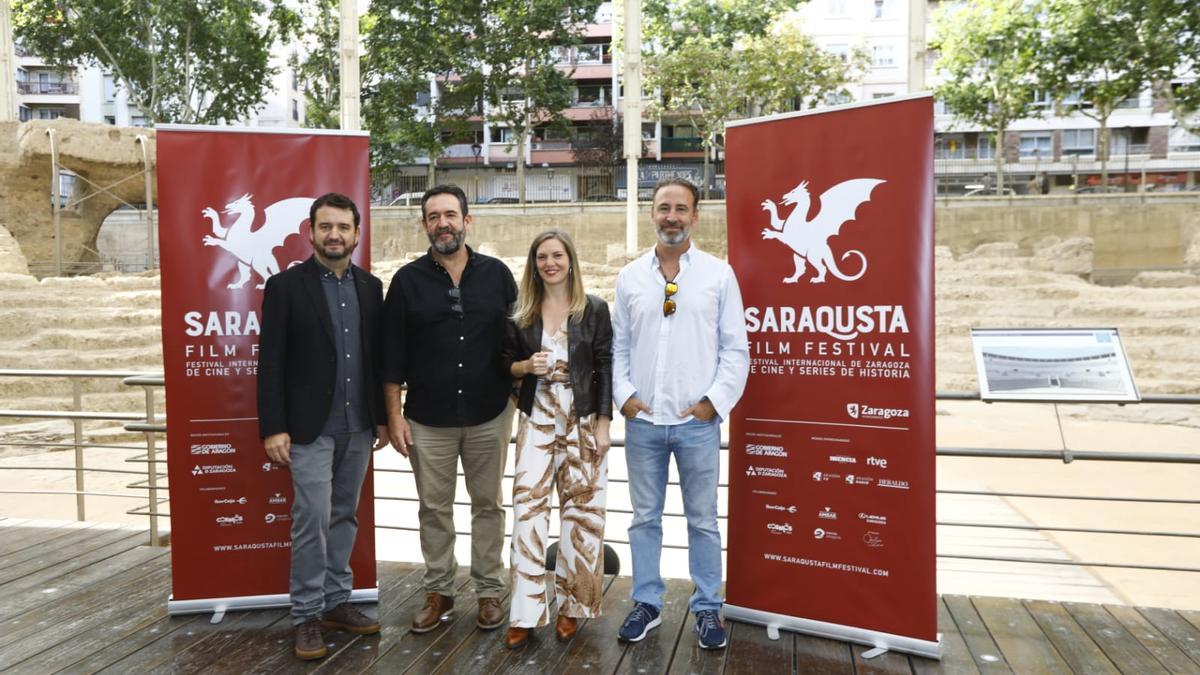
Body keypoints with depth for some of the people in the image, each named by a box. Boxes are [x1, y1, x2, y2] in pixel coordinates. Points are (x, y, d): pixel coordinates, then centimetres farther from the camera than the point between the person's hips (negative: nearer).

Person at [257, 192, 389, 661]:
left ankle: (336, 601, 25)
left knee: (344, 516, 13)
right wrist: (273, 427, -12)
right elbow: (270, 363, -7)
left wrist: (382, 416, 10)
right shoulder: (285, 285, -5)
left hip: (358, 426, 5)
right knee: (313, 517, -4)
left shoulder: (370, 286, 8)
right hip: (310, 427, -4)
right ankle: (307, 615, 10)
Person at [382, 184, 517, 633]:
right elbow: (393, 354, 0)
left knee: (488, 504, 10)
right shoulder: (407, 280, 0)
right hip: (428, 419, 0)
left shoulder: (497, 275, 1)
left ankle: (489, 590, 24)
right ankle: (439, 592, 26)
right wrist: (394, 414, -2)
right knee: (434, 508, 10)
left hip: (489, 415, 0)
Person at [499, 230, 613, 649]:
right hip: (537, 419, 1)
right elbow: (505, 363, 12)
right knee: (528, 505, -5)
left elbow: (605, 368, -2)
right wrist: (527, 366, -11)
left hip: (583, 420, -1)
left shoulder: (594, 309, 1)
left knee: (582, 507, 2)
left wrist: (603, 424, -8)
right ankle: (526, 612, 3)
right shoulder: (521, 312, 6)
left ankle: (572, 604, 18)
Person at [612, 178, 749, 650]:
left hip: (697, 420, -2)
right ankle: (647, 603, 27)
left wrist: (716, 400, -8)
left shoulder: (719, 274, 0)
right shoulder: (630, 276, 7)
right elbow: (617, 345, 9)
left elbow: (735, 348, 0)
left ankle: (707, 609, 23)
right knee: (644, 518, 12)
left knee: (703, 520, 8)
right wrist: (624, 394, -3)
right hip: (643, 420, 2)